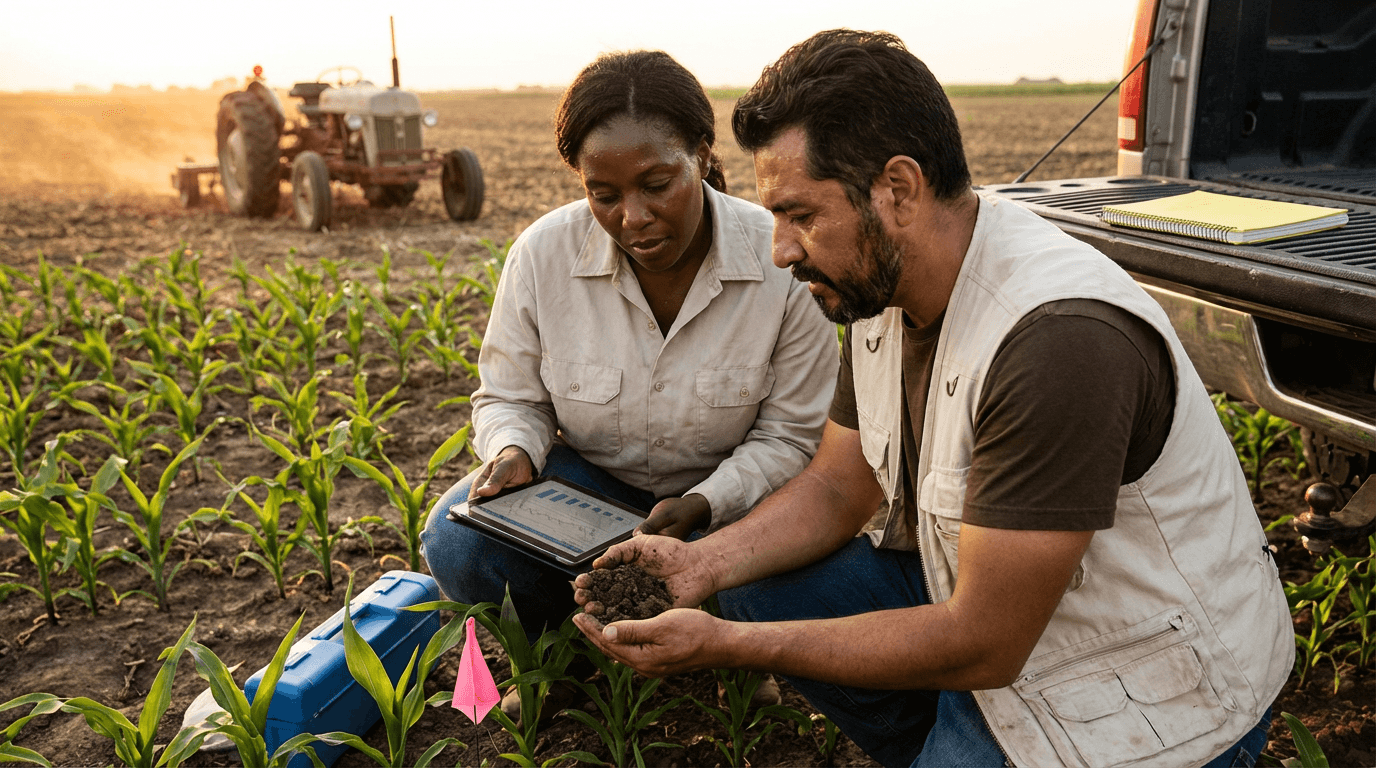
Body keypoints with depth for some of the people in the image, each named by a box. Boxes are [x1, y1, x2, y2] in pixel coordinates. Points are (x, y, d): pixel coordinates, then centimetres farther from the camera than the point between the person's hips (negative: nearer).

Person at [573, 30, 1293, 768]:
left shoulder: (1060, 341, -32)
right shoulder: (882, 285, -5)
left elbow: (980, 647, -28)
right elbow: (836, 487, 4)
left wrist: (724, 645, -25)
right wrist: (701, 561, -13)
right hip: (978, 595, 8)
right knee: (760, 585, 1)